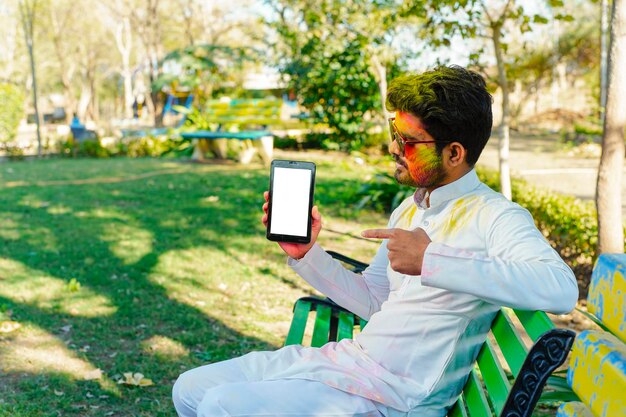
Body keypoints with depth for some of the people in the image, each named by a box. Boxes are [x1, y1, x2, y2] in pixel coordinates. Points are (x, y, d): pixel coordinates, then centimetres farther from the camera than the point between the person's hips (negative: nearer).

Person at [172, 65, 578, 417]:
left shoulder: (494, 217, -14)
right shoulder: (409, 209, 13)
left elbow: (561, 288, -34)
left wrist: (431, 260, -35)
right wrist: (305, 254, 4)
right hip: (349, 357, 9)